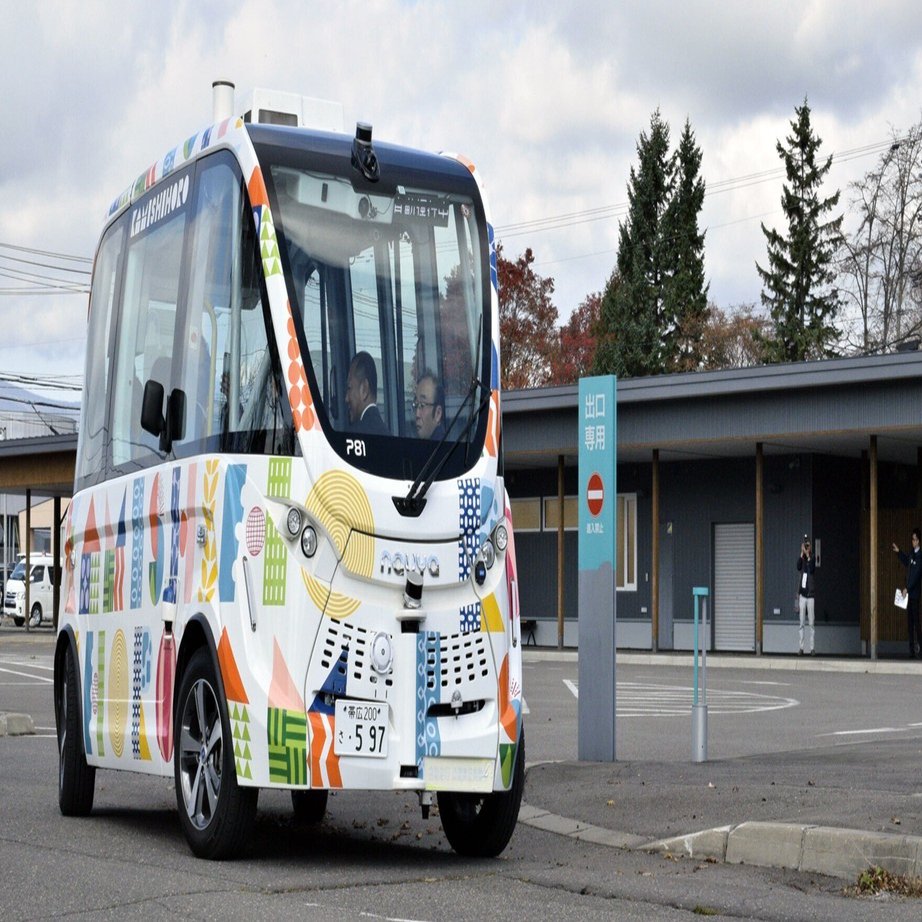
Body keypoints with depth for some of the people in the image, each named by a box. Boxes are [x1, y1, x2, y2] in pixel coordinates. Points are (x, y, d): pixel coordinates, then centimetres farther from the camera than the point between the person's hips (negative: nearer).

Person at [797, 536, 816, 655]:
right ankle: (801, 647, 5)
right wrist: (802, 553, -15)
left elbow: (812, 570, -20)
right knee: (801, 623, 3)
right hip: (802, 595, 3)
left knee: (811, 623, -2)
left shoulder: (812, 560, -1)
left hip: (810, 595, -3)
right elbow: (798, 567, -13)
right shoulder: (802, 560, 7)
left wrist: (808, 556, -18)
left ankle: (812, 648, 0)